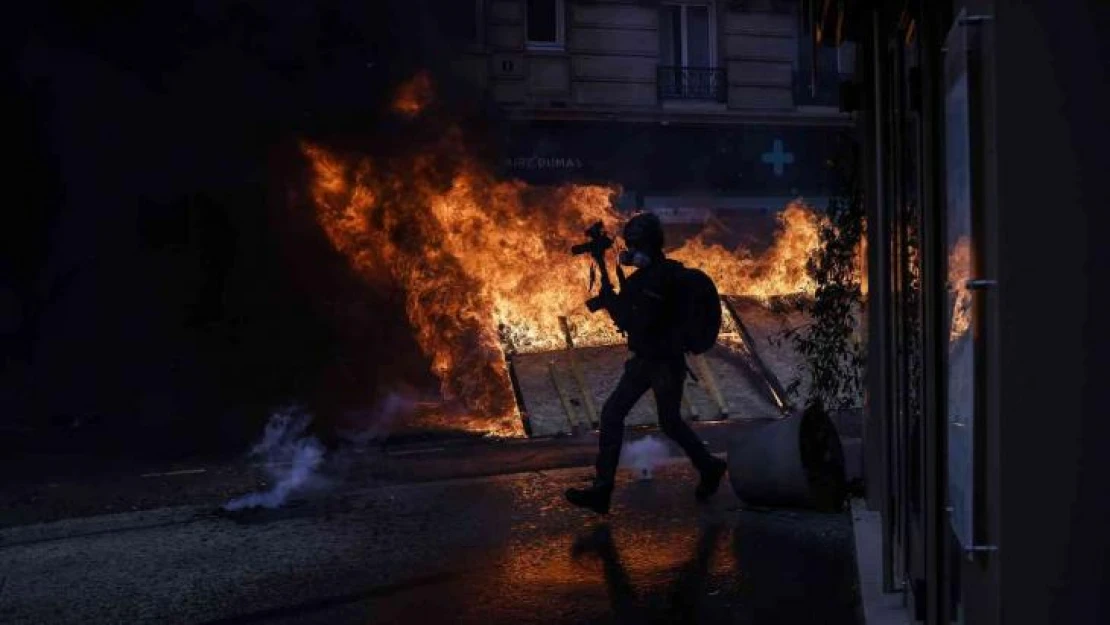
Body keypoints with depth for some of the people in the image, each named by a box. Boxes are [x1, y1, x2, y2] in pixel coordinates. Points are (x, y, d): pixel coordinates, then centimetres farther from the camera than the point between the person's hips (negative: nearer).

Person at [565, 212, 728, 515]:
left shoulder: (661, 279, -21)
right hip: (644, 360, 9)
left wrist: (610, 299, -16)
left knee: (670, 423, 6)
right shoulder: (645, 276, 8)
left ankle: (709, 468, 33)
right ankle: (602, 489, 1)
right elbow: (628, 314, 13)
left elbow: (638, 323, -24)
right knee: (612, 414, 1)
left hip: (666, 363, -9)